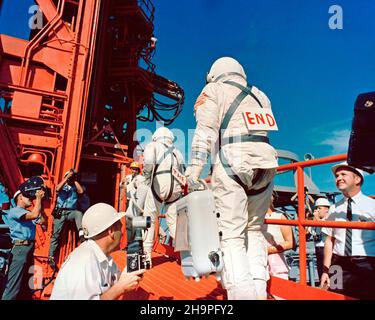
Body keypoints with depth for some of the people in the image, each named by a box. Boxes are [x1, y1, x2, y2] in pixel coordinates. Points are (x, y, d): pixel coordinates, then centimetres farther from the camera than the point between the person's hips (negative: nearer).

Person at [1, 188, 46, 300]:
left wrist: (39, 201, 10)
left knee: (26, 283, 15)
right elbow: (35, 215, -23)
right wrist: (38, 197, -12)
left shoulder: (28, 213, 17)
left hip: (29, 249, 9)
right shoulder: (15, 210, -9)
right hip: (20, 248, -9)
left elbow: (42, 221, 13)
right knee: (14, 285, -9)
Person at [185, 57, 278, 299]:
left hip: (233, 165, -5)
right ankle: (259, 291, 14)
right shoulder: (260, 95, 24)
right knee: (255, 230, 16)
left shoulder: (214, 90, 11)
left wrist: (194, 168, -9)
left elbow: (206, 130, -4)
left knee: (232, 236, -2)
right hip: (266, 165, 6)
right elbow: (262, 133, 19)